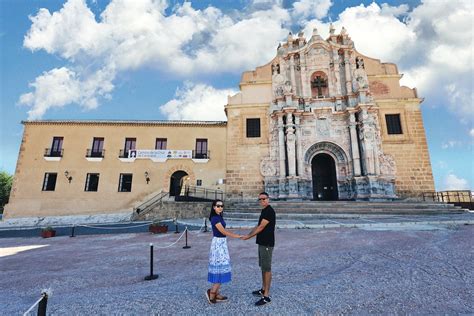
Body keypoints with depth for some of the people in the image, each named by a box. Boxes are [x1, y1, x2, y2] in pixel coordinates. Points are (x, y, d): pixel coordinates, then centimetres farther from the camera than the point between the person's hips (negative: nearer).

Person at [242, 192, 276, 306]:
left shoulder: (269, 211, -17)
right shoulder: (264, 211, 13)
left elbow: (261, 227, -20)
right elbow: (258, 226, 16)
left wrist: (249, 236, -12)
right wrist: (248, 234, 4)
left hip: (267, 244, -10)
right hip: (262, 243, 10)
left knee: (267, 268, -3)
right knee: (263, 267, 18)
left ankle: (266, 296, 5)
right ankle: (263, 289, 31)